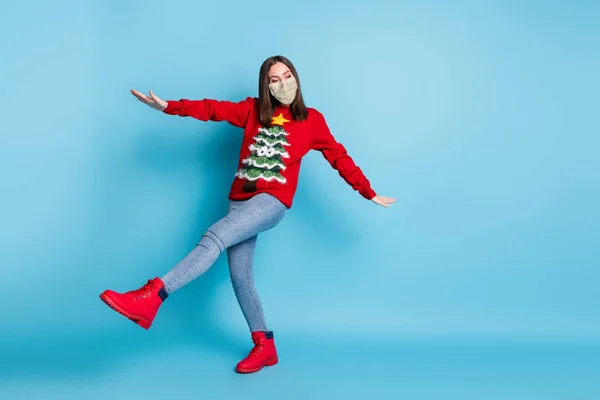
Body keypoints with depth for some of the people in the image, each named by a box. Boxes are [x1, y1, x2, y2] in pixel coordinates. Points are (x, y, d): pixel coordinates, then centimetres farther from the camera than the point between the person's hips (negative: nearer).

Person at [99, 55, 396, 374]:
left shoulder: (311, 120, 6)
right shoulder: (253, 110, 12)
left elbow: (339, 157, 9)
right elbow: (213, 109, 1)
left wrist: (369, 194, 10)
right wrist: (169, 106, -12)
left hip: (272, 201, -5)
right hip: (241, 200, 5)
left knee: (215, 236, -28)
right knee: (241, 280, 3)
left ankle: (151, 297, -36)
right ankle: (265, 346, 17)